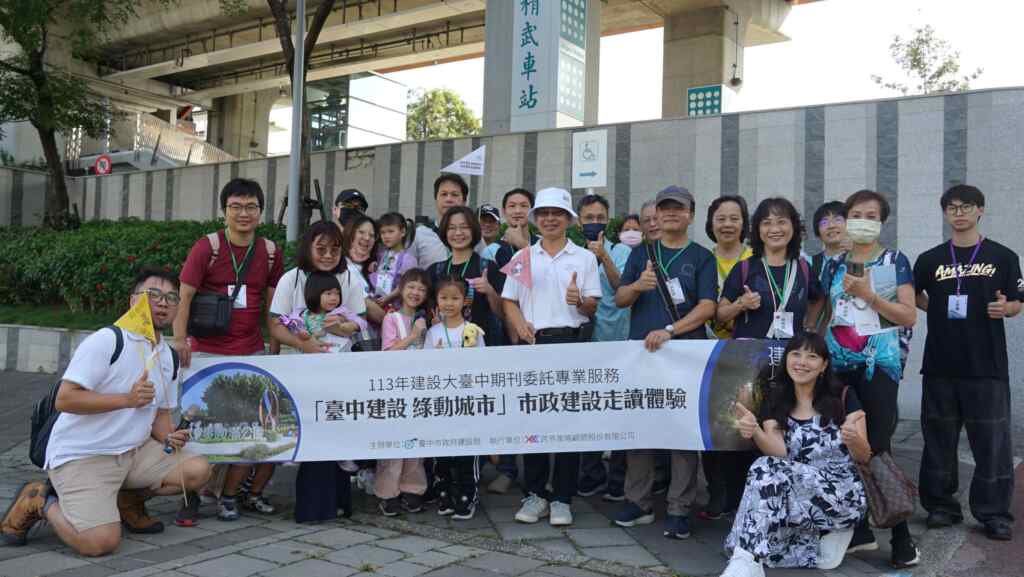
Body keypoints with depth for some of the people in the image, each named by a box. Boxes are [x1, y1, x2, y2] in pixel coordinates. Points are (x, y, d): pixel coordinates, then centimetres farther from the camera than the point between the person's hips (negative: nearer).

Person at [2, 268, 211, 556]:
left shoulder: (169, 357, 9)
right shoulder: (107, 340, -15)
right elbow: (64, 399, -20)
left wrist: (168, 438, -6)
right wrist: (127, 399, -23)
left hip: (134, 451, 7)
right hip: (81, 456, -7)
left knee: (198, 470, -12)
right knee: (101, 542, -23)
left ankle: (127, 499, 12)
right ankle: (39, 502, 6)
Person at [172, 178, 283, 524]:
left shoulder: (271, 252, 6)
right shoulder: (207, 247, -4)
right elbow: (184, 297, -8)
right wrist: (180, 340, -20)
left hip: (251, 353, 3)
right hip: (207, 352, -3)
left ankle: (229, 494, 18)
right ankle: (193, 495, 14)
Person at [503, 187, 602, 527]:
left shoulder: (584, 257, 8)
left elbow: (592, 308, 4)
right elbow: (509, 301, 10)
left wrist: (580, 301, -18)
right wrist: (519, 324, -8)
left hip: (569, 342, -2)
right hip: (532, 343, 2)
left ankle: (562, 498, 7)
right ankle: (535, 493, 14)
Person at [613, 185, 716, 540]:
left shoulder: (702, 257, 5)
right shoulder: (641, 253, 14)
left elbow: (707, 306, -5)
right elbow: (619, 299, 10)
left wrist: (669, 331, -18)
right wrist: (638, 286, -12)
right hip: (640, 350, 3)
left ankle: (679, 509, 6)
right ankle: (638, 502, 17)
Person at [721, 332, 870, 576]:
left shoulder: (844, 396, 3)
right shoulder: (775, 402, 8)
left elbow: (864, 457, 0)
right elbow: (778, 452, -9)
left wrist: (855, 440, -24)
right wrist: (755, 432, -31)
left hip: (843, 492, -4)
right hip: (798, 493, 4)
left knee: (767, 470, -27)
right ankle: (824, 532, -8)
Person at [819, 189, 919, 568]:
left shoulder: (895, 261, 3)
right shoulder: (834, 265, 13)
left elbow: (909, 317, -5)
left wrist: (868, 294, -14)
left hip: (879, 362, -4)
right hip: (839, 362, 4)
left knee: (877, 447, -7)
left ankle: (902, 537, 3)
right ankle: (858, 529, 15)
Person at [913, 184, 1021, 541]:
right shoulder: (930, 259, 8)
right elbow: (912, 296, 20)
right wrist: (937, 308, 3)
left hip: (987, 366, -2)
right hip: (940, 365, 2)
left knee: (991, 440, -1)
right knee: (939, 438, 7)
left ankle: (994, 512, 10)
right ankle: (941, 506, 19)